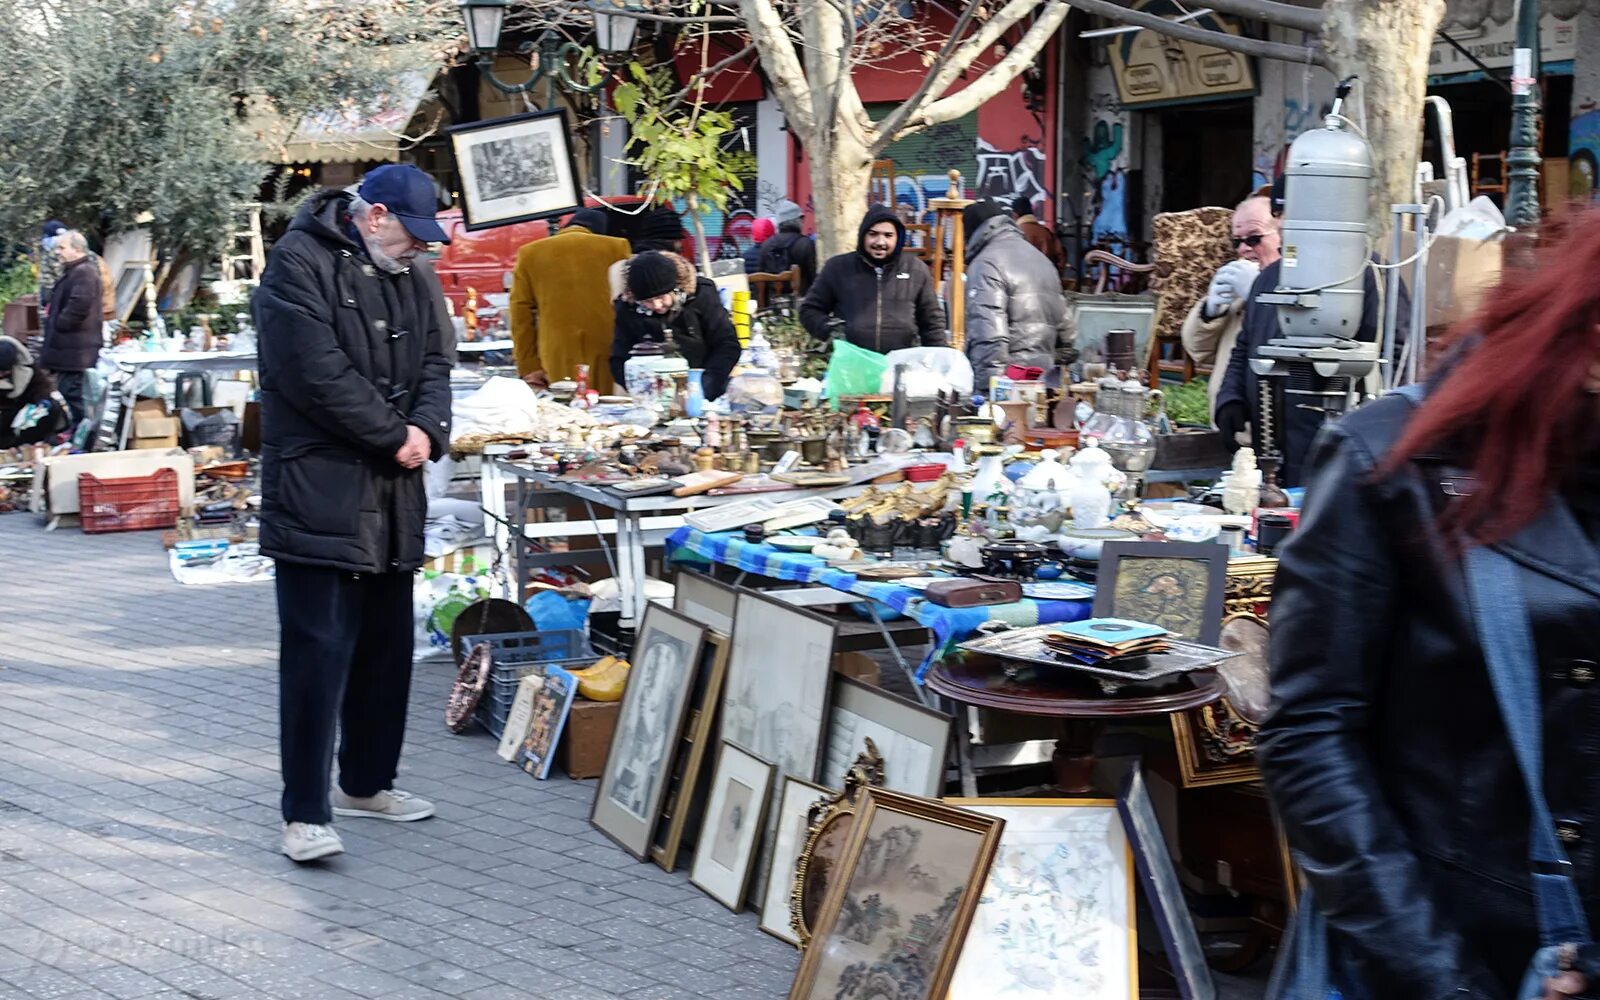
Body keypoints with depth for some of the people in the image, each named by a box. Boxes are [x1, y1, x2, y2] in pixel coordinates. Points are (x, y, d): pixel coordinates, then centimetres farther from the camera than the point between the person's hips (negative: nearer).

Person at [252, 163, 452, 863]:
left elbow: (432, 364, 14)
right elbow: (318, 373, -19)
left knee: (386, 647, 15)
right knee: (319, 652, -10)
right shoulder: (301, 263, -11)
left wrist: (428, 429, -7)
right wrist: (396, 435, -13)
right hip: (318, 492, -8)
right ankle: (304, 814, -5)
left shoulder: (403, 276, 16)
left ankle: (367, 783, 29)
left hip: (392, 494, 8)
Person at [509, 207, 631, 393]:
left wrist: (528, 368, 9)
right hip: (610, 359, 0)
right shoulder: (616, 247, 6)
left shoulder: (530, 253, 10)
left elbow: (521, 315, 8)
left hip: (559, 364, 0)